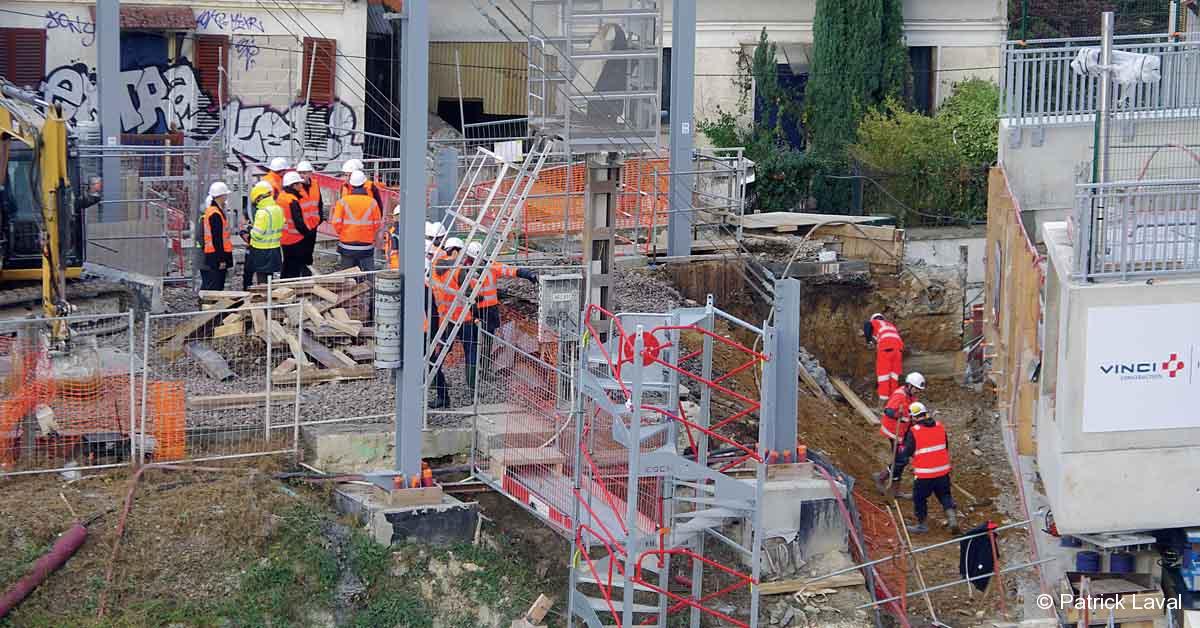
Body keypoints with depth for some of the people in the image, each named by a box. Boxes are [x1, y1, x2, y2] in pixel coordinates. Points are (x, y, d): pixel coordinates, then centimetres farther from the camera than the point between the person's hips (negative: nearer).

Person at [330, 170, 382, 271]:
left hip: (347, 245, 0)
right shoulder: (372, 202, -6)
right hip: (367, 246, 0)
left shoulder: (343, 201, -8)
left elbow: (337, 222, -7)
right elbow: (377, 224, 0)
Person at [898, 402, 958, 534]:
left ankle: (921, 524, 23)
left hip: (924, 473, -4)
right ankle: (952, 519, 6)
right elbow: (946, 447, 11)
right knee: (945, 495, 19)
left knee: (919, 498, 14)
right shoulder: (940, 426, -1)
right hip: (942, 471, 4)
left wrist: (902, 448, 10)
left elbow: (907, 452, -11)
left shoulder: (914, 431, -16)